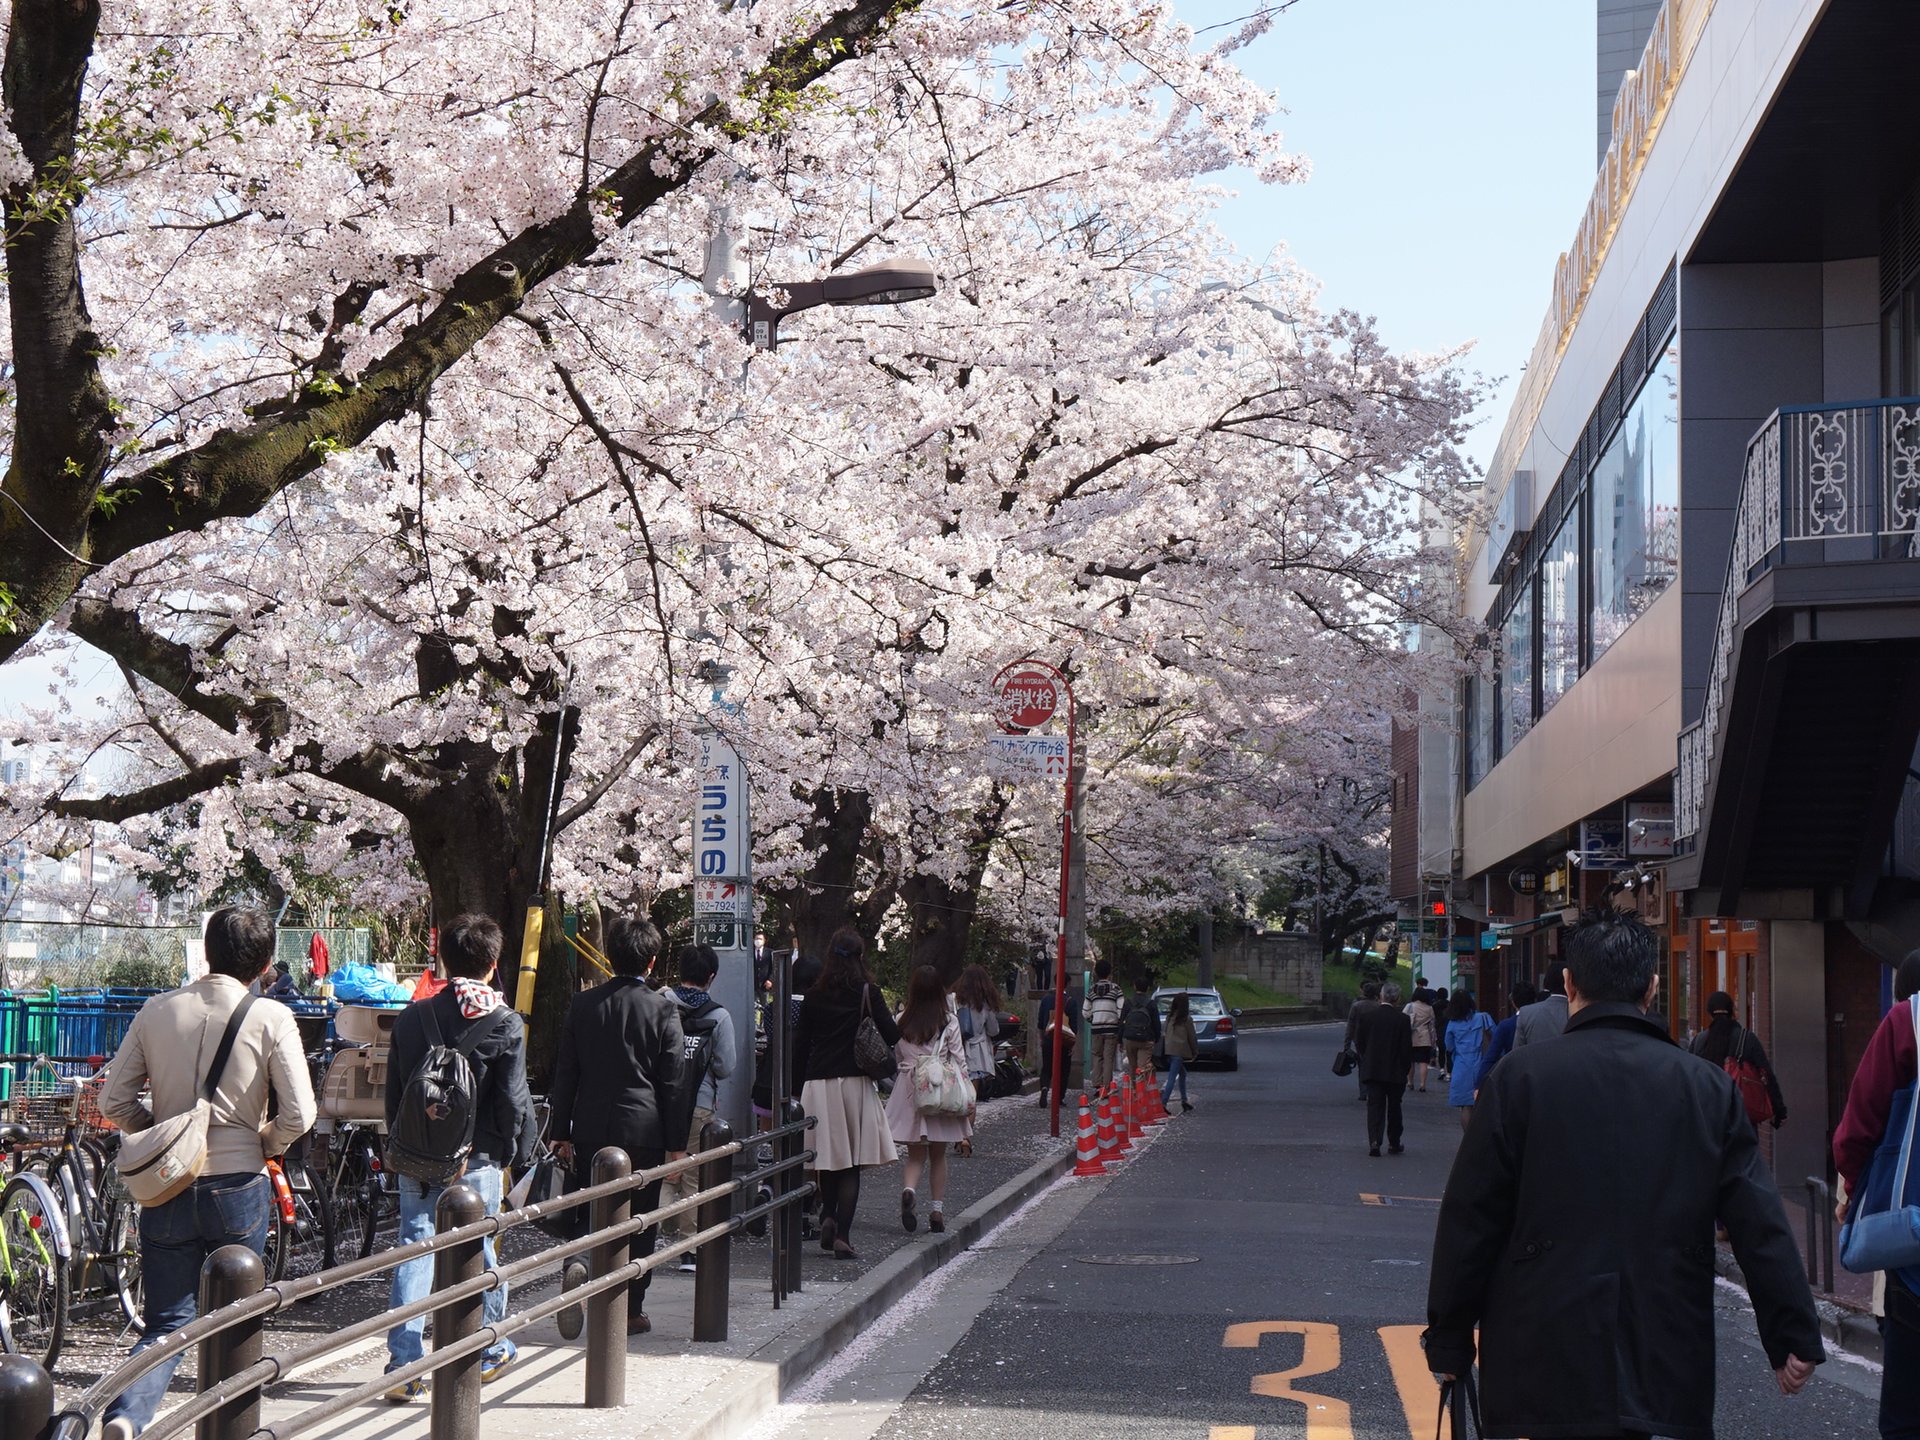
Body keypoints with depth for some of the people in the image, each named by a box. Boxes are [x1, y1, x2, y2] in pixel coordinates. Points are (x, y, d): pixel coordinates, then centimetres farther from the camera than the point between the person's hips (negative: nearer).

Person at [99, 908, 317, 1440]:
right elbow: (299, 1116, -13)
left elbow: (115, 1102, 1)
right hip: (237, 1186, -2)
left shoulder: (157, 1011, 1)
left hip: (166, 1190, 2)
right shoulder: (270, 1019, -8)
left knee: (167, 1325, 6)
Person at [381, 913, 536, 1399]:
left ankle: (404, 1366, -5)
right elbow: (513, 1099, -9)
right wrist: (517, 1151, 4)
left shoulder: (412, 1018, 2)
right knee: (478, 1251, 11)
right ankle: (489, 1352, 27)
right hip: (477, 1158, -2)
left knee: (414, 1252, 2)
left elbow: (393, 1091, 7)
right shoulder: (505, 1025, -8)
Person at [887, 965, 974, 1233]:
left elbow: (897, 1056, 7)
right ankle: (937, 1210, 13)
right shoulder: (949, 1022, -6)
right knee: (938, 1156, 12)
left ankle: (909, 1189, -23)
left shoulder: (902, 1021, -1)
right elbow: (959, 1061, -4)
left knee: (915, 1154, 7)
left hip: (909, 1089, 1)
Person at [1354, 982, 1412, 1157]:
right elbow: (1407, 1048, -8)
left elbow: (1358, 1042, 4)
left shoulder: (1367, 1016, -3)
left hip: (1372, 1070, 1)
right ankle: (1394, 1144, 19)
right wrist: (1406, 1068, 5)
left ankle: (1374, 1141, -14)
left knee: (1374, 1105, 2)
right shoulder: (1402, 1019, -10)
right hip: (1395, 1072, -1)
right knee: (1394, 1107, 12)